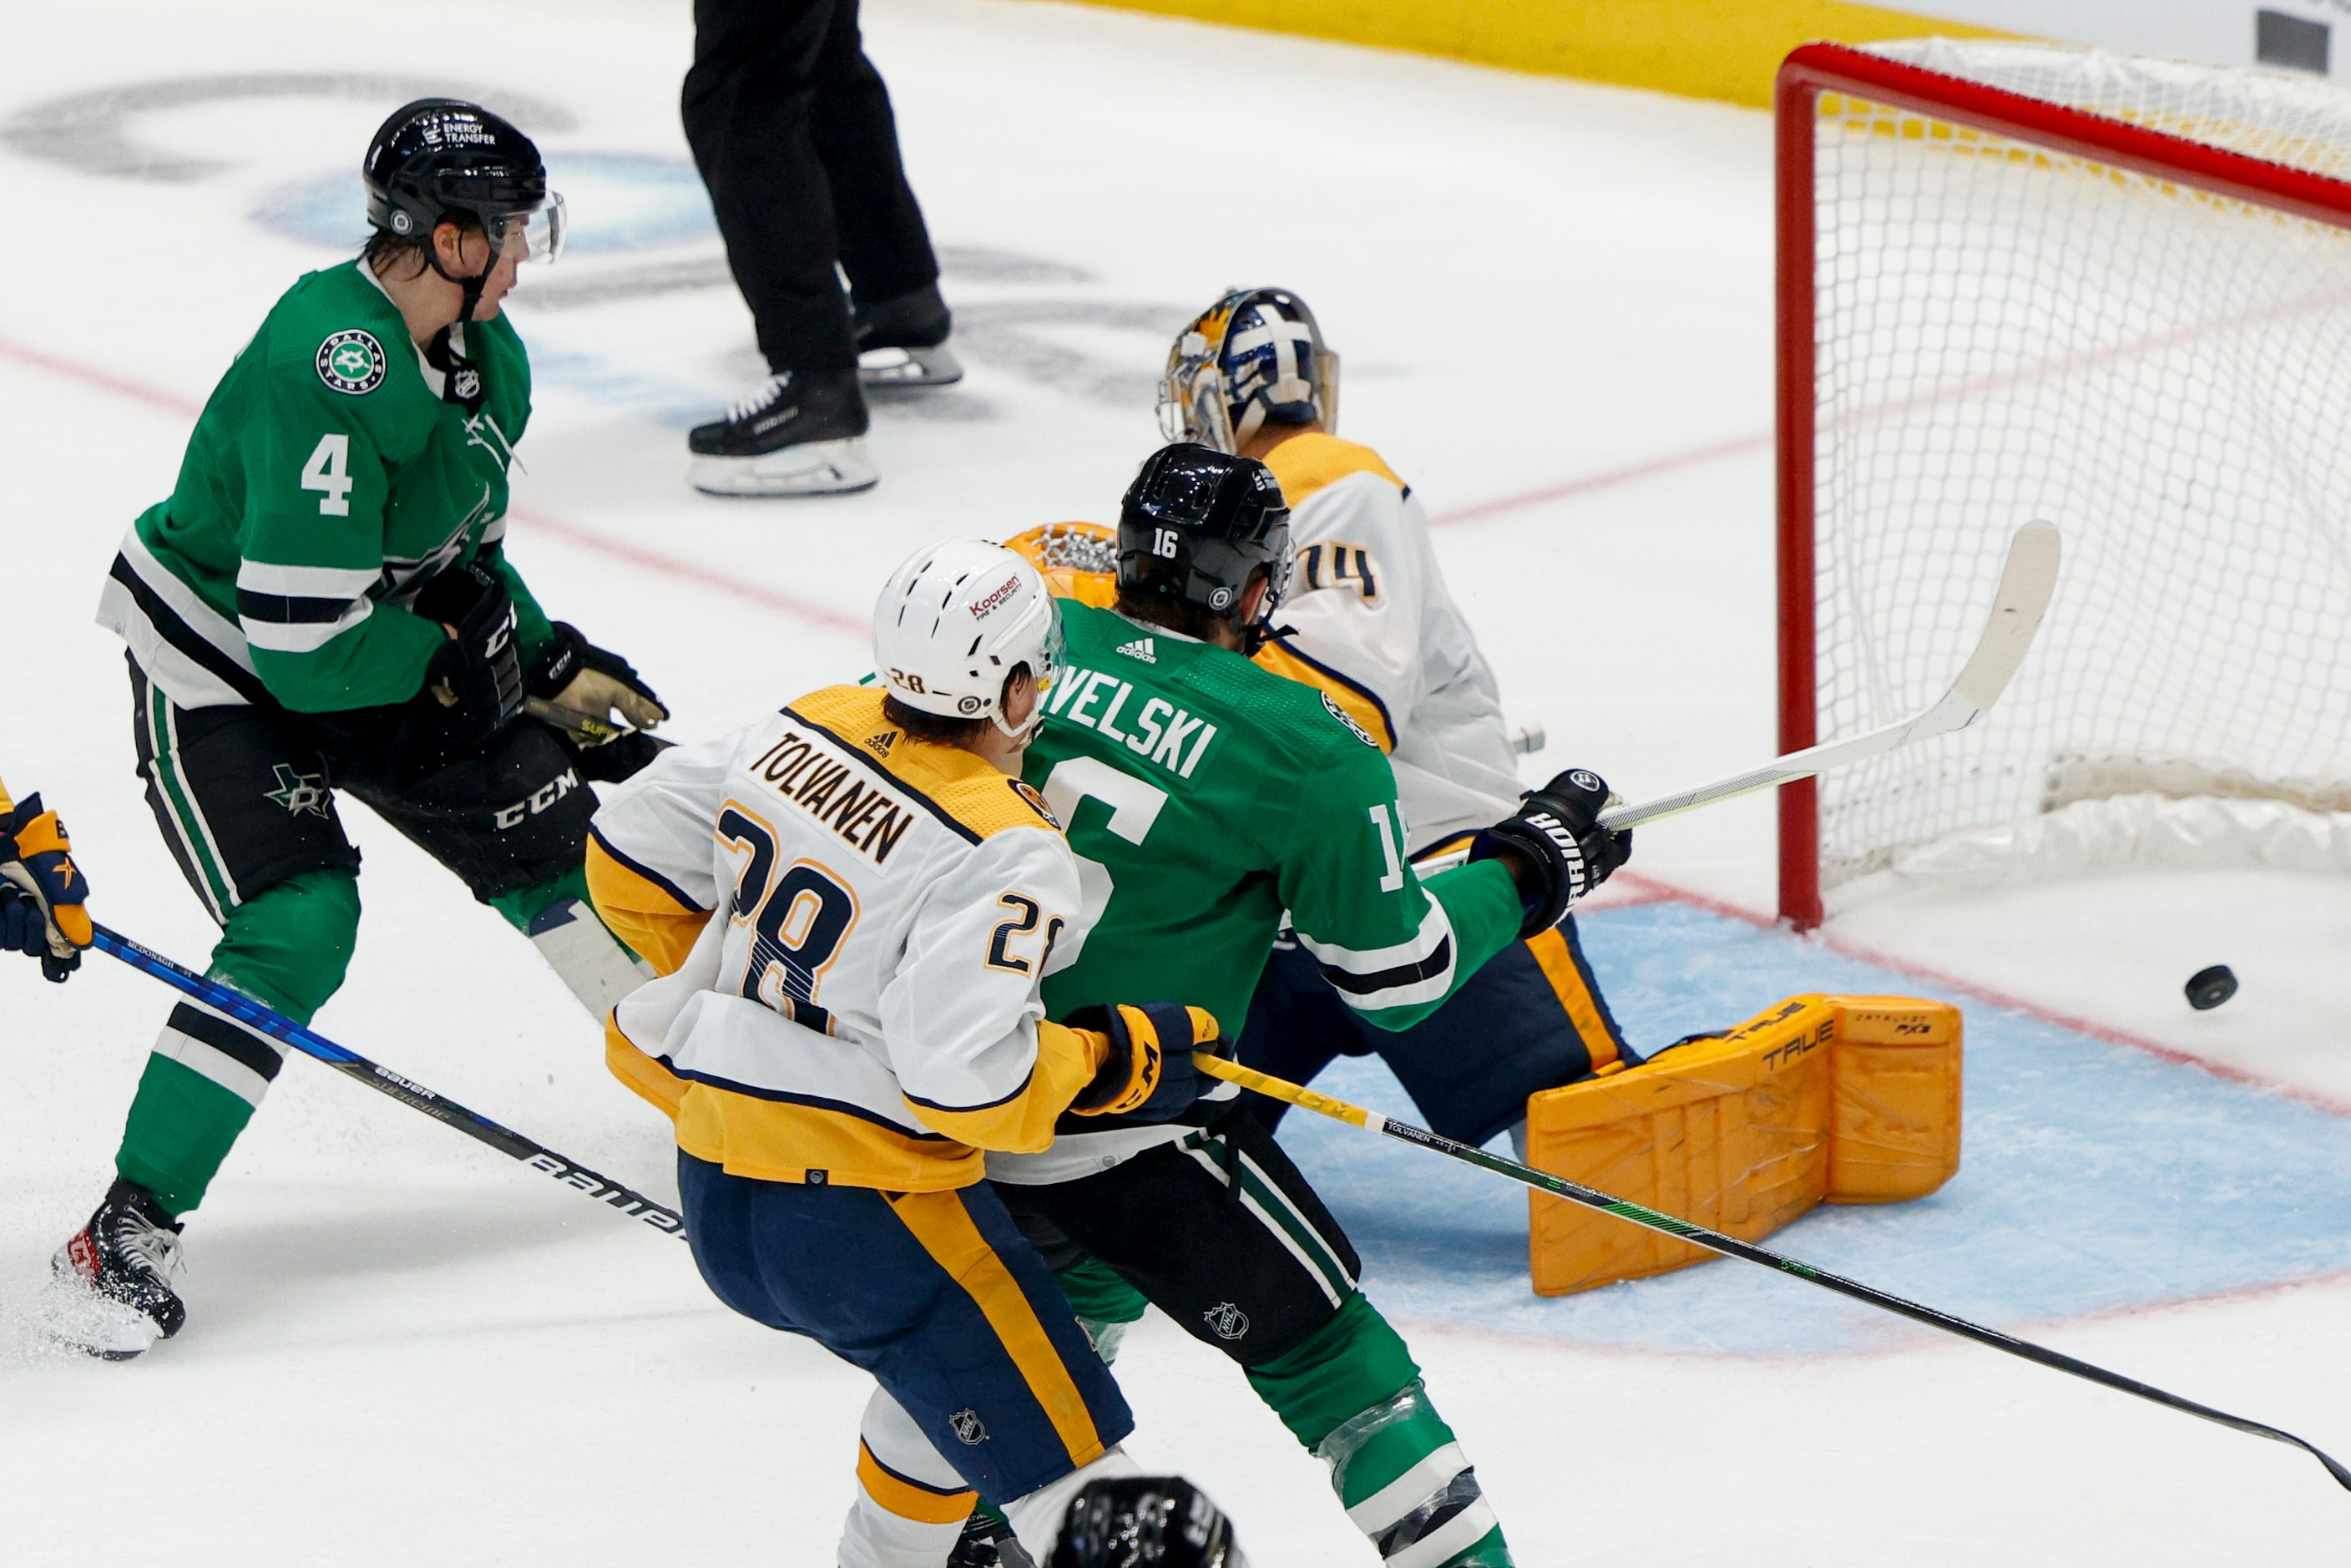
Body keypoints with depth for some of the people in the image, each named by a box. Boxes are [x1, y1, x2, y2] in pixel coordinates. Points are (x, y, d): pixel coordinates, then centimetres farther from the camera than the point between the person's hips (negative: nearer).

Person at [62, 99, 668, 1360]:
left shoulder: (487, 357, -2)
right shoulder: (330, 371, -32)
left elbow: (464, 552, 14)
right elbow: (299, 634, -33)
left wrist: (553, 666, 1)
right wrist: (452, 656, -18)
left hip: (352, 651, 8)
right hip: (211, 656, -8)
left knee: (548, 824, 7)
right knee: (297, 930, -21)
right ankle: (126, 1234, -16)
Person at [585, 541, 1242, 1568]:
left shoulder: (804, 733, 2)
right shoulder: (1000, 853, -20)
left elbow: (631, 855, 13)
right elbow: (964, 1077, -26)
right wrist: (1119, 1060, -12)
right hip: (861, 1218, -8)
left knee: (953, 1369, 30)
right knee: (1068, 1460, -5)